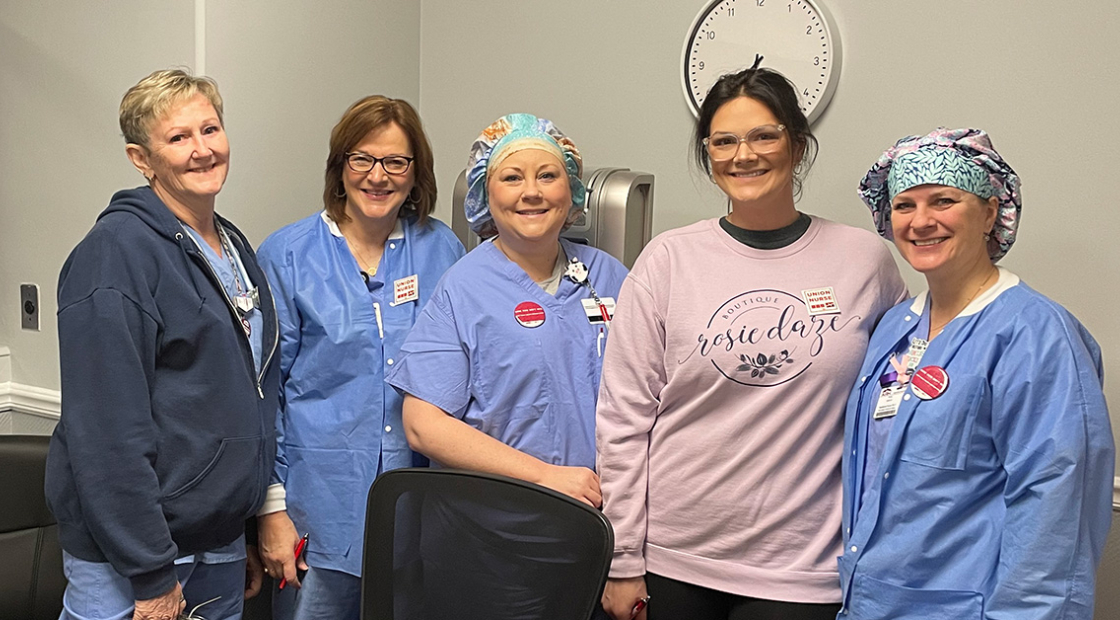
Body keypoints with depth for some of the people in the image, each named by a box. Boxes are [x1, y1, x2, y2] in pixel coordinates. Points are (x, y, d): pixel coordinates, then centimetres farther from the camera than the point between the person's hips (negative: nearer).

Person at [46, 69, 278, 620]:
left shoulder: (234, 247, 10)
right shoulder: (114, 253, -15)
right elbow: (107, 428, -20)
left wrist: (245, 535, 16)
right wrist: (151, 574, -20)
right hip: (128, 563, -7)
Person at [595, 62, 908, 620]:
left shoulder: (864, 260, 0)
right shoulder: (668, 260, -2)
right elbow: (624, 416, -1)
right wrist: (623, 562, -2)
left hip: (802, 568, 0)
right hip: (673, 559, 0)